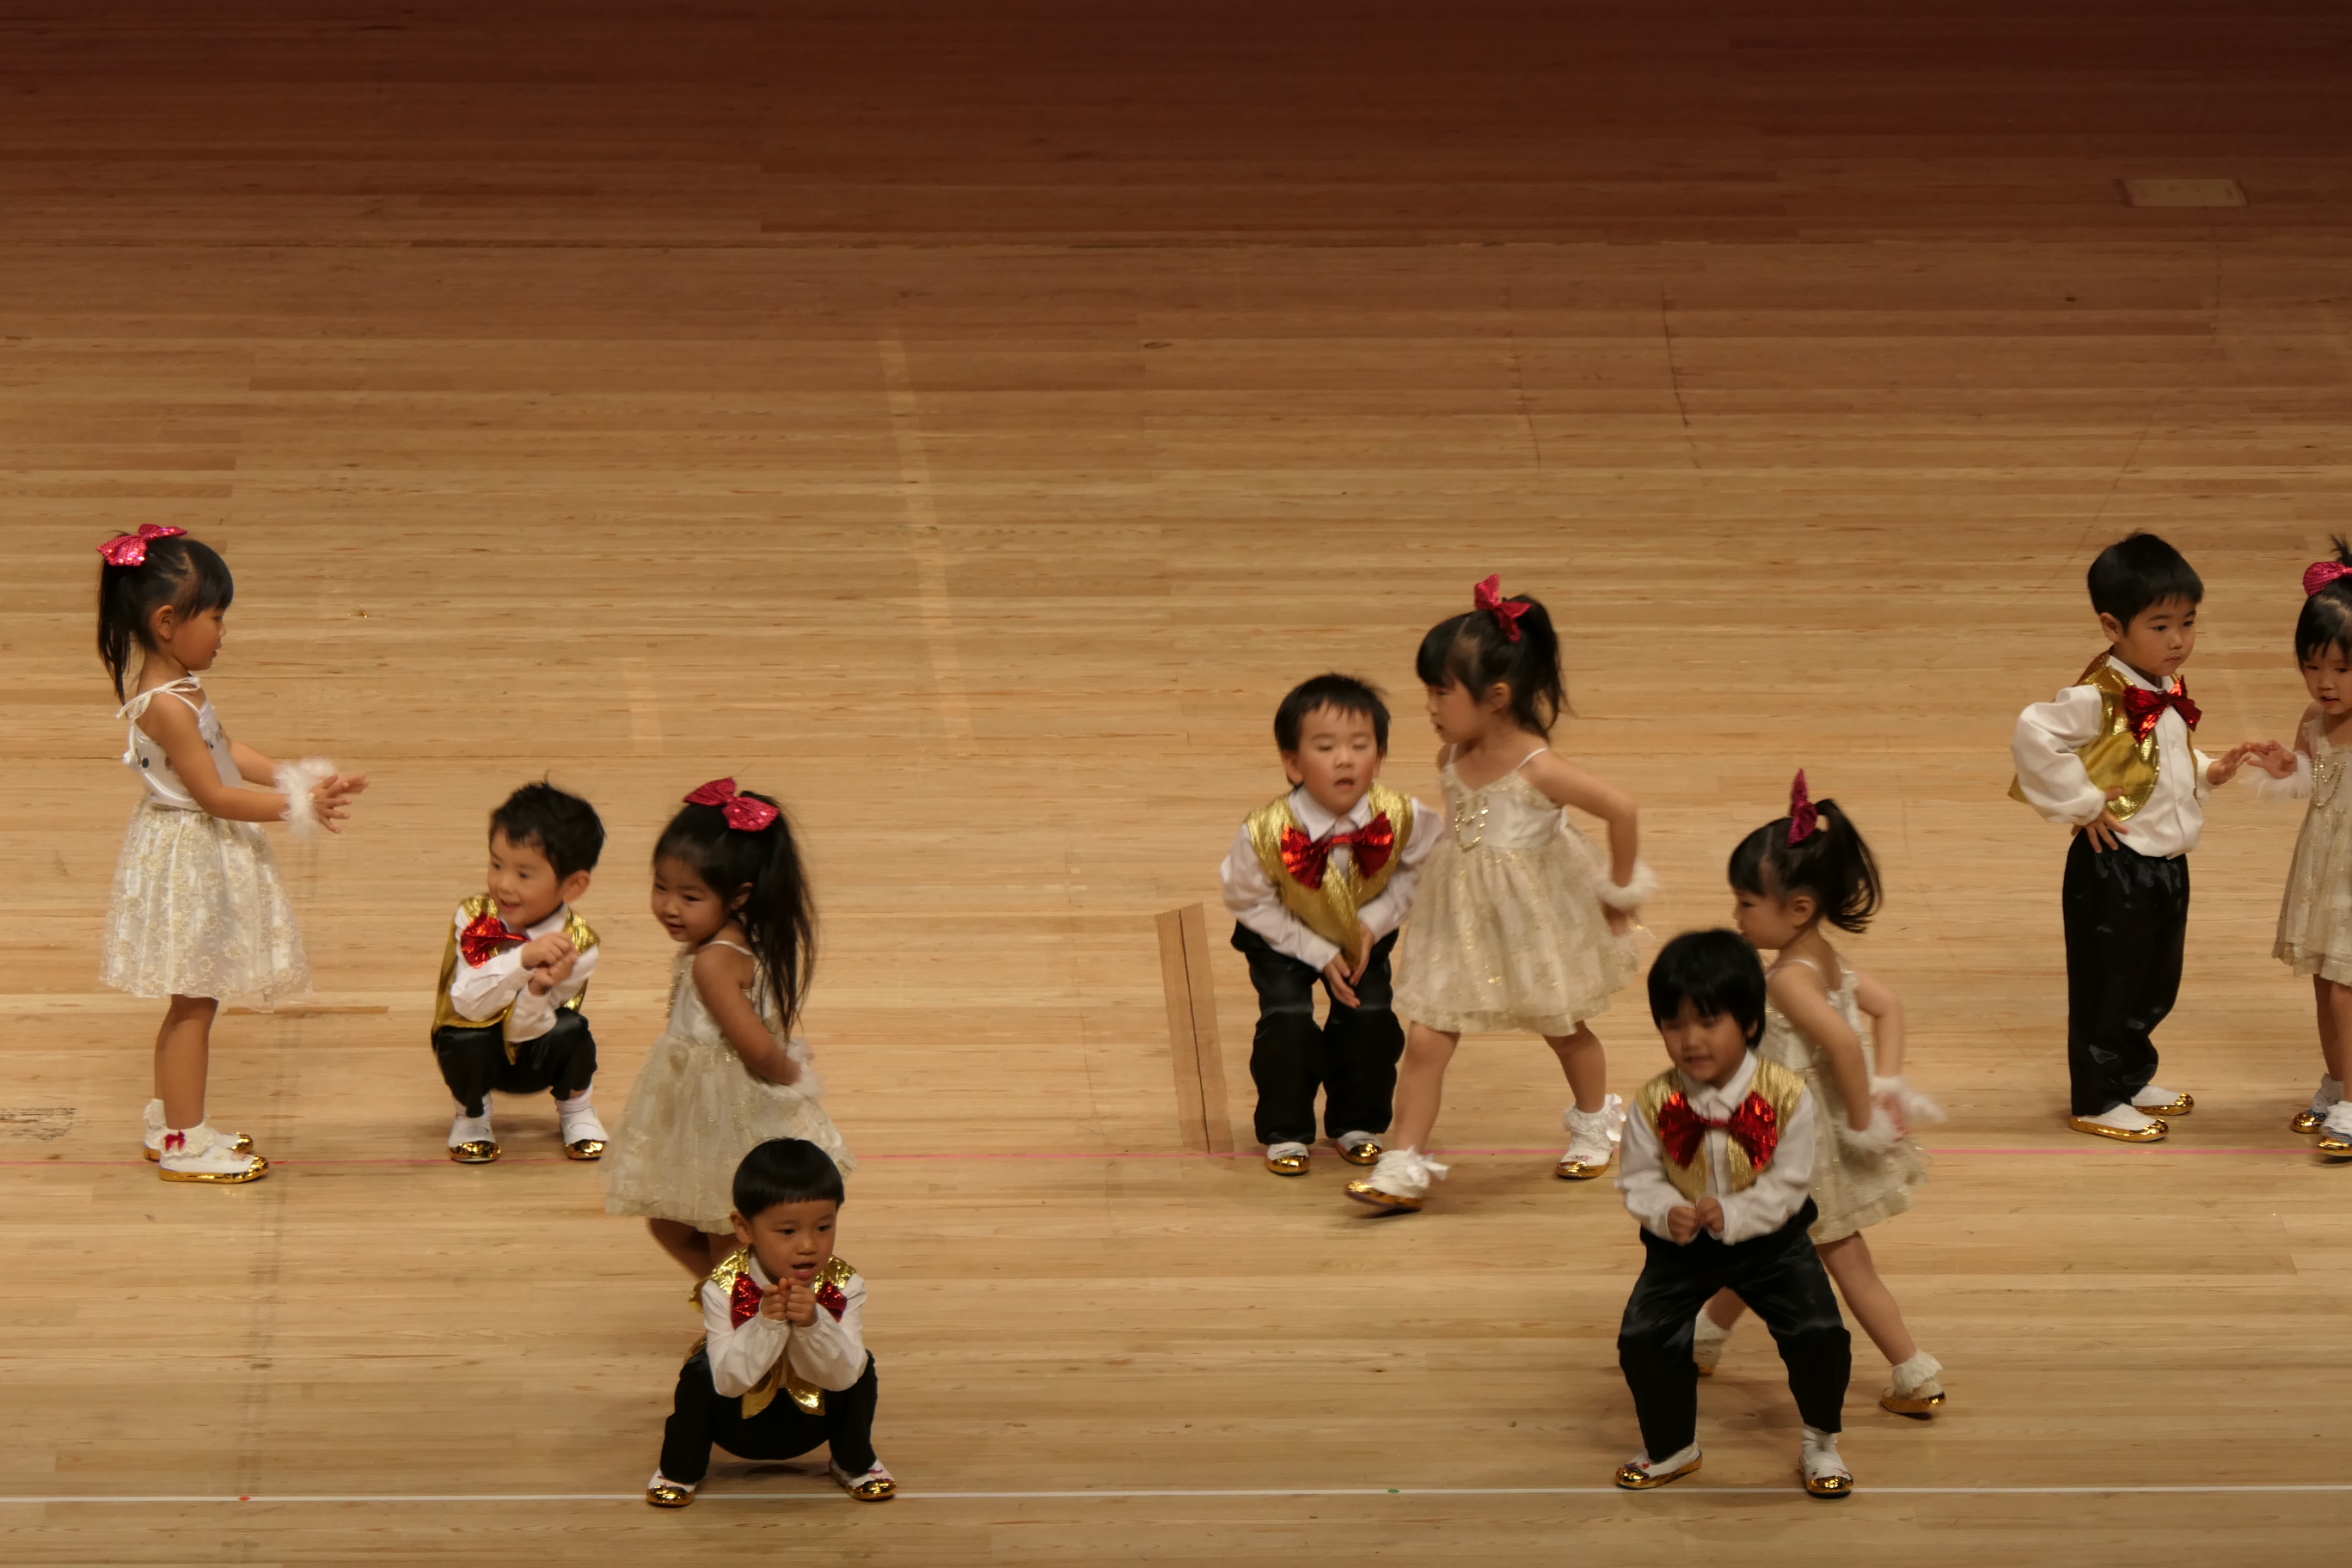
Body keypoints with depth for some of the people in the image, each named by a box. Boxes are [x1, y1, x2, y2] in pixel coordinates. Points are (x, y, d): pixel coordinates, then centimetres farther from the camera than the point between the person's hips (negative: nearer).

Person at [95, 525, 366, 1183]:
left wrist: (298, 777, 0)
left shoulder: (173, 685, 4)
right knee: (193, 1004, 0)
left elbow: (226, 750, 11)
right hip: (187, 857, -10)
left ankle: (169, 1124, 30)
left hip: (201, 851, 10)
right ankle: (184, 1144, 8)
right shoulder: (168, 704, -27)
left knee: (189, 1001, 19)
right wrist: (295, 806, -21)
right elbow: (214, 794, -25)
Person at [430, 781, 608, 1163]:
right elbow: (468, 1003, -34)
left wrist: (539, 988, -47)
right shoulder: (473, 919, -22)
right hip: (479, 1054, 0)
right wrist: (523, 959, -47)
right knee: (471, 1041, -34)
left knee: (570, 1030, -30)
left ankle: (575, 1110, 4)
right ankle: (472, 1114, 2)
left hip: (537, 1059, 0)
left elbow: (521, 1029, -25)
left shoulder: (578, 944, -23)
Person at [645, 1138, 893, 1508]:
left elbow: (843, 1375, -26)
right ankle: (679, 1469, -2)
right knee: (700, 1370, -29)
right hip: (738, 1422, -2)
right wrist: (767, 1323, -43)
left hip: (809, 1424, 2)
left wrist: (812, 1323, -43)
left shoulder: (844, 1287, -19)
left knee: (862, 1367, -21)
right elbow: (729, 1379, -29)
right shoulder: (724, 1290, -25)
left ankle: (854, 1463, 8)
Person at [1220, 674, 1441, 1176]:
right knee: (1288, 1021, -15)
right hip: (1285, 940, -2)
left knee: (1371, 1021, -6)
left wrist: (1376, 921, -20)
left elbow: (1418, 872, -7)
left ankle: (1356, 1124, 19)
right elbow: (1251, 903, -18)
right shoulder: (1265, 833, -35)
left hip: (1364, 936, 2)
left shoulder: (1401, 818, -30)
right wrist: (1321, 955, -19)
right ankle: (1285, 1132, 6)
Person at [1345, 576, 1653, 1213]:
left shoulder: (1538, 769, -26)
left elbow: (1622, 811, -22)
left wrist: (1620, 895, -12)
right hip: (1461, 922, 4)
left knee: (1563, 1029, 20)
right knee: (1425, 1040, -5)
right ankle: (1402, 1165, -1)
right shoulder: (1452, 759, -8)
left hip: (1534, 920, -4)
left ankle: (1595, 1123, 46)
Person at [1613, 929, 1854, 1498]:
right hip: (1682, 1244, 1)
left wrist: (1732, 1215, -31)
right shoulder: (1654, 1103, -16)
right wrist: (1666, 1213, -30)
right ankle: (1671, 1448, 17)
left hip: (1770, 1239, -1)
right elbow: (1639, 1179, -9)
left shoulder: (1787, 1097, -21)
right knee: (1643, 1338, -9)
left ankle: (1821, 1444, 14)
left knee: (1818, 1333, -12)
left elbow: (1787, 1184, -17)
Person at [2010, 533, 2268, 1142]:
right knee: (2106, 986, 5)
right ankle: (2096, 1101, 17)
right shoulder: (2098, 698, -22)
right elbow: (2033, 736, -31)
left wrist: (2211, 771, 5)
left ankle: (2132, 1077, 39)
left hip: (2168, 863, 9)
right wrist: (2082, 804, -24)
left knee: (2156, 983, 21)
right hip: (2114, 869, -9)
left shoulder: (2169, 693, 7)